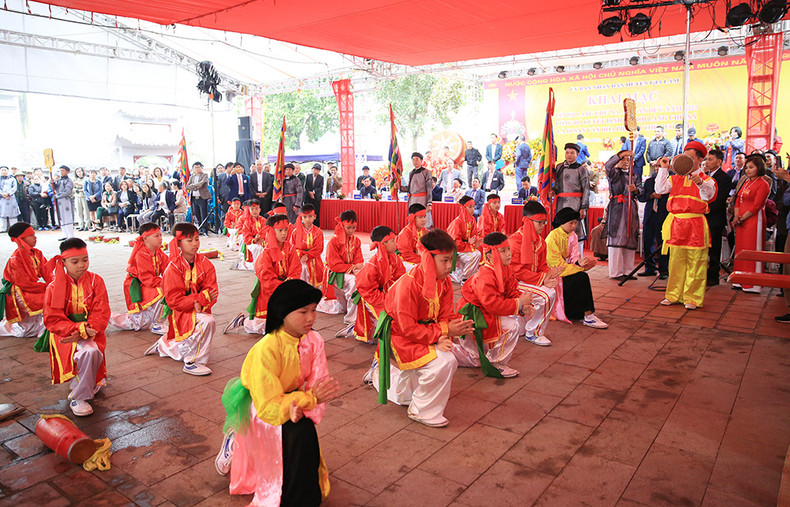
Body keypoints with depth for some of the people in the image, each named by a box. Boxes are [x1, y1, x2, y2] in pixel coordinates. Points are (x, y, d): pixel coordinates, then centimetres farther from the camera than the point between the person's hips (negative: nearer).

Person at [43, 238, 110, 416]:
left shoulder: (95, 281, 1)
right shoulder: (54, 287, -2)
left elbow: (102, 313, -3)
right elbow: (52, 319, -7)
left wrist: (86, 331, -20)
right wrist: (79, 328, -22)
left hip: (90, 333, 2)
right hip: (64, 334, -2)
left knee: (93, 352, -32)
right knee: (89, 351, -33)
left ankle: (78, 395, -6)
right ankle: (80, 396, -15)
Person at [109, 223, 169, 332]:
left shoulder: (159, 252, 4)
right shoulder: (141, 255, -22)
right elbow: (146, 278, -28)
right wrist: (161, 283, -37)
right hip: (137, 289, -9)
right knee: (161, 293, -37)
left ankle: (109, 317, 33)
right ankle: (158, 324, -21)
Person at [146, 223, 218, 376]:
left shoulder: (205, 263, -1)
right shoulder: (173, 268, -14)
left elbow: (212, 291, -6)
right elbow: (174, 300, -19)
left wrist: (201, 304, -27)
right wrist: (202, 298, -27)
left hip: (200, 310, 6)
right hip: (180, 312, -6)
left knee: (188, 350, 11)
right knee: (207, 321, -35)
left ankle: (164, 345, 44)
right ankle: (193, 362, -19)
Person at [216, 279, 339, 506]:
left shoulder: (314, 340, -14)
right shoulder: (266, 350, -30)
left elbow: (317, 385, -15)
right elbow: (268, 408, -30)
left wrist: (301, 406, -35)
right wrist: (310, 397, -40)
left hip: (291, 402, 6)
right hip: (258, 409, -6)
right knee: (301, 432, -30)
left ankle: (237, 444, 28)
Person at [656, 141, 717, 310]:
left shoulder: (706, 180, 4)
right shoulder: (675, 178, 14)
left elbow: (708, 195, -15)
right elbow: (660, 189, 1)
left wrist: (700, 183, -34)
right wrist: (664, 169, 0)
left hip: (695, 225, -3)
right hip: (675, 224, 3)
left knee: (695, 263, 0)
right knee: (675, 261, 8)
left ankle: (692, 298, 8)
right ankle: (673, 295, 17)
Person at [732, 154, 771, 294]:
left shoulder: (763, 184, -7)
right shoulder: (746, 183, 17)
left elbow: (756, 206, -13)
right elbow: (738, 201, 15)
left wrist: (742, 218, -11)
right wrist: (736, 218, 1)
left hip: (754, 220, -7)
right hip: (741, 221, 8)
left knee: (752, 250, -5)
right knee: (740, 249, 8)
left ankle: (752, 284, 0)